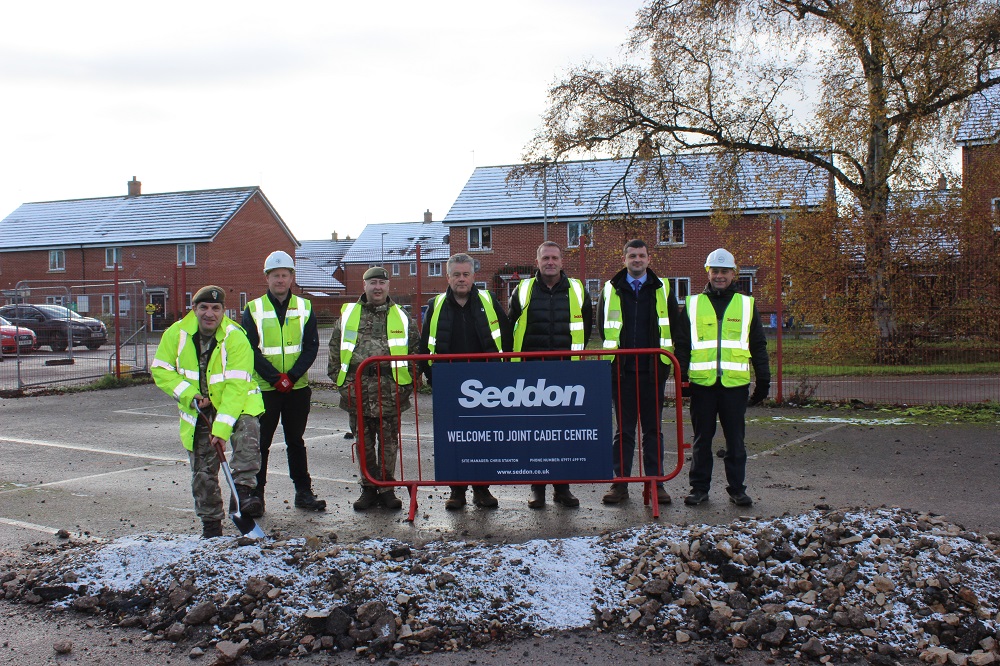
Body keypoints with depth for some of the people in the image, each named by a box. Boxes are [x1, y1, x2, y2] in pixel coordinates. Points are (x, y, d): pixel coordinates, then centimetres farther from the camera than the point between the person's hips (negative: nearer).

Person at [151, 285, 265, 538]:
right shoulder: (177, 333, -9)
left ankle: (243, 490, -32)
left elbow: (236, 386, -27)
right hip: (197, 411, 3)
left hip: (235, 403, -3)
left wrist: (222, 426, -34)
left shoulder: (236, 337, -21)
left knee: (247, 431, -35)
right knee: (203, 472, 5)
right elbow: (160, 370, -1)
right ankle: (211, 524, 20)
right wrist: (188, 394, -15)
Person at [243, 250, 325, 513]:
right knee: (260, 442, 4)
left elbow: (311, 347, -1)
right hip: (264, 388, -2)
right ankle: (255, 493, 13)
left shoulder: (304, 308, 5)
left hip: (297, 387, 2)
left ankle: (304, 492, 18)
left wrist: (292, 376, -14)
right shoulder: (254, 309, -1)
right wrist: (275, 378, -15)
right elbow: (251, 350, -6)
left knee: (296, 442, 12)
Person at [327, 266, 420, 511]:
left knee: (389, 440, 3)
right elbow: (335, 350, 13)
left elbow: (415, 350, 11)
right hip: (357, 387, 1)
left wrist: (407, 383, 2)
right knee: (364, 440, 6)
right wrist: (340, 380, 4)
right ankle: (368, 488, 16)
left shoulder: (401, 317, 9)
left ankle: (386, 488, 13)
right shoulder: (348, 315, 10)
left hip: (390, 388, -1)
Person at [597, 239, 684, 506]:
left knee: (653, 428, 5)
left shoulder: (662, 289, 7)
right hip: (621, 370, 0)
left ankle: (656, 482, 11)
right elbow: (602, 326, 14)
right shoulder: (611, 290, 7)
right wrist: (615, 350, 8)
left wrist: (664, 357, 4)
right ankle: (620, 482, 9)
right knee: (623, 429, 4)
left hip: (653, 370, 0)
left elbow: (673, 326, 11)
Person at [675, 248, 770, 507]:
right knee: (702, 439, 6)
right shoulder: (693, 304, 9)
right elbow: (681, 344, 10)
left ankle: (737, 489, 15)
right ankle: (699, 488, 15)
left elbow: (758, 346, 13)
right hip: (702, 382, 0)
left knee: (735, 440, 5)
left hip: (736, 382, 0)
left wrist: (763, 380, 8)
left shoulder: (746, 304, 10)